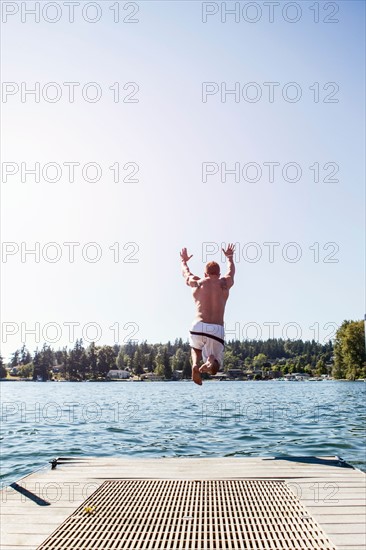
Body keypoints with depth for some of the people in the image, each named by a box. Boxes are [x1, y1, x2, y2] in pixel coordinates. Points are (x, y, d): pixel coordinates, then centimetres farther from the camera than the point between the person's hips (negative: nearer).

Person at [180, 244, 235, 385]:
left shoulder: (197, 283, 12)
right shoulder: (224, 283, 13)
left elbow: (185, 272, 35)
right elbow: (231, 271, 37)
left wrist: (184, 260, 56)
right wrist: (229, 257, 56)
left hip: (198, 327, 1)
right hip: (217, 330, -1)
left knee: (196, 348, 35)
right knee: (214, 367, 15)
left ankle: (195, 364, 2)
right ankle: (210, 362, -22)